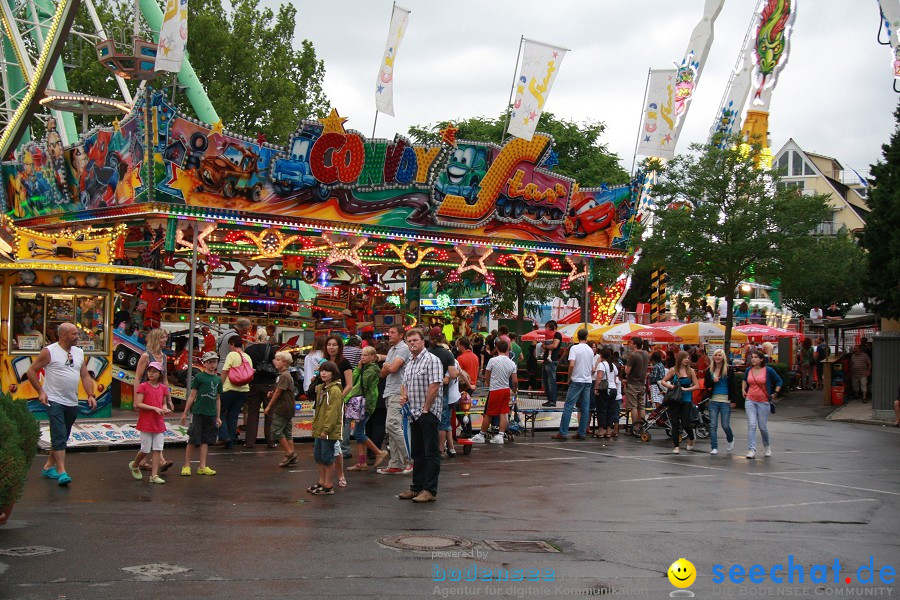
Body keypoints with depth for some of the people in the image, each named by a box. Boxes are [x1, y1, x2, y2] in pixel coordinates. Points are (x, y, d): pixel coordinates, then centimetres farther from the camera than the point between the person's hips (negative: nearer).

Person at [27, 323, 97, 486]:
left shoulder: (79, 352, 11)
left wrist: (91, 395, 1)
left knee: (62, 437, 13)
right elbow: (31, 371, -4)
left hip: (72, 403, 6)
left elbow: (85, 376, 13)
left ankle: (48, 467, 26)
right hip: (55, 401, -6)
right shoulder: (49, 351, -7)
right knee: (59, 436, -12)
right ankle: (62, 472, -13)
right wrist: (40, 392, -10)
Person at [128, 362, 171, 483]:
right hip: (146, 423, -4)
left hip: (159, 423, 4)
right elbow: (138, 404, -13)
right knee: (146, 450, 2)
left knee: (157, 450, 1)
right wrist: (155, 408, -20)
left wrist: (165, 408, -5)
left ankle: (154, 475, 5)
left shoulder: (163, 388, 7)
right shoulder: (143, 386, -7)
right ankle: (134, 465, 31)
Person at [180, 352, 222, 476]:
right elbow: (192, 396, 0)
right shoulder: (199, 377, -1)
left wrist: (218, 417, 16)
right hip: (198, 412, -4)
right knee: (192, 439, -2)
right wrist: (185, 413, -2)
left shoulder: (218, 379, 12)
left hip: (211, 414, 4)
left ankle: (202, 467, 13)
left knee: (205, 440, 8)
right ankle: (186, 465, 7)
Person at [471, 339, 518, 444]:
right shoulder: (512, 363, 0)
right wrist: (514, 391, 18)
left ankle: (482, 435, 14)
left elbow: (486, 377, -1)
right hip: (506, 390, 4)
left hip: (494, 390, -4)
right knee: (503, 414, 7)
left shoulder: (493, 361, -12)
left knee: (488, 414, 5)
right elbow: (515, 381, 0)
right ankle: (501, 435, 3)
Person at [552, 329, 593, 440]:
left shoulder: (574, 348, -8)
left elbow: (571, 365, -17)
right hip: (588, 381, 5)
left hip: (577, 381, -5)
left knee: (568, 406, -4)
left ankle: (563, 432, -7)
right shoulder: (590, 350, 10)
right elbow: (592, 369, 14)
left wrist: (569, 378, -4)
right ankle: (582, 433, 9)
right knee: (585, 408, 7)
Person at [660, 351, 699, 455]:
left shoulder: (691, 371, 3)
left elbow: (696, 386, 1)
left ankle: (691, 438, 26)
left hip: (686, 400, 0)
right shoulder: (673, 370, 2)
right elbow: (663, 381, 4)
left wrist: (686, 389, -12)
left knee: (685, 423, -6)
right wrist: (669, 386, -15)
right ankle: (677, 446, 8)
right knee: (675, 423, 0)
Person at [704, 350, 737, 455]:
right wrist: (713, 381, -10)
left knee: (725, 425, 0)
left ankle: (730, 439, 31)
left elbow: (732, 386, -1)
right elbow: (706, 385, 11)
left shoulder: (729, 369, -1)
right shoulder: (710, 370, 8)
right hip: (713, 401, 3)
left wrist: (733, 401, -6)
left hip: (726, 401, -3)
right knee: (713, 425, -2)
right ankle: (714, 447, 2)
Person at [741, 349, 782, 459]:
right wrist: (743, 390, 12)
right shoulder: (749, 370, 5)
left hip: (764, 402, -2)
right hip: (750, 401, 2)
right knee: (751, 425, -8)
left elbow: (779, 381, 7)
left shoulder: (768, 370, -6)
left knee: (763, 427, 5)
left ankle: (767, 446, 33)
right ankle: (751, 450, -10)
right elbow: (745, 381, 26)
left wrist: (775, 393, 1)